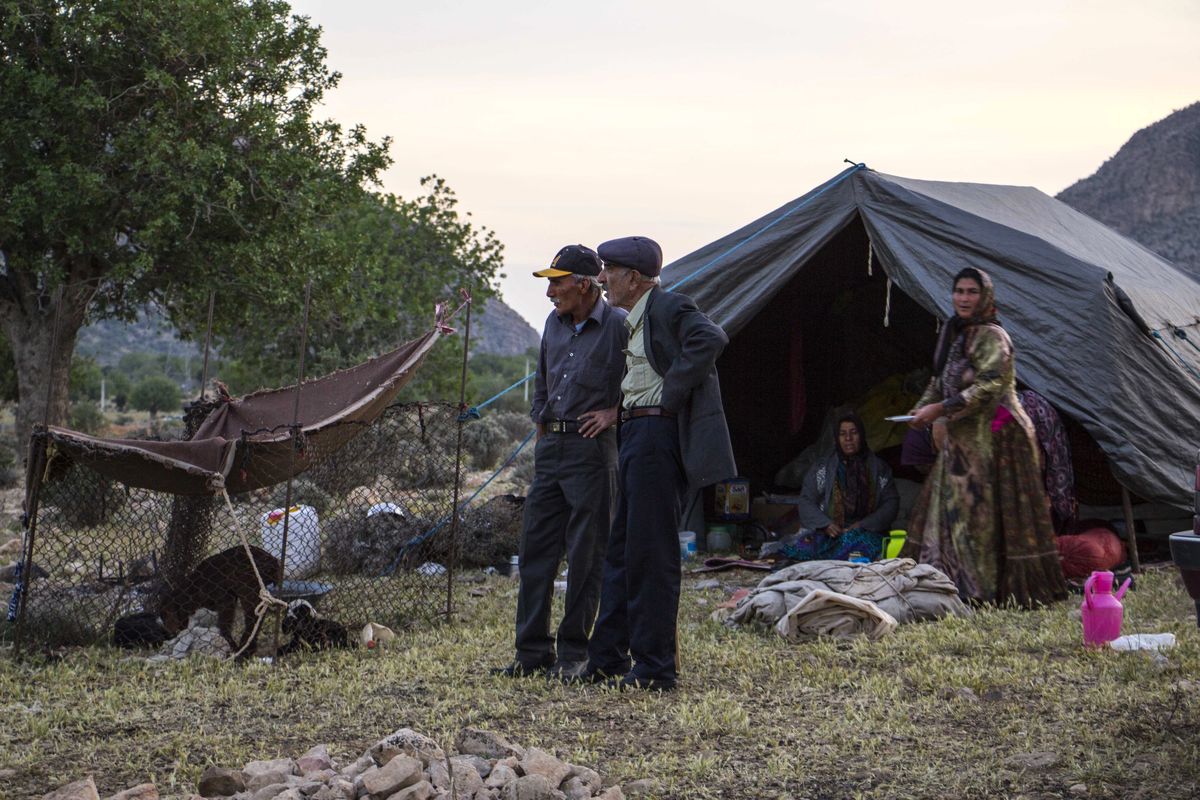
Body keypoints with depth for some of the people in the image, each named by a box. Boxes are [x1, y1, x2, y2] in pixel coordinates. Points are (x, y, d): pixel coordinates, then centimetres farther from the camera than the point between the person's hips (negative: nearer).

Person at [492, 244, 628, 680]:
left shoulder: (619, 325, -9)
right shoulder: (554, 324, 13)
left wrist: (615, 411, -10)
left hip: (592, 448, -7)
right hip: (550, 447, 7)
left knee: (586, 554, -1)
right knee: (536, 548, 6)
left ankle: (574, 652, 7)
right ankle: (533, 650, 12)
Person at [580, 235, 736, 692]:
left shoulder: (668, 307, -10)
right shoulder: (634, 321, 20)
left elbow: (710, 339, -27)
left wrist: (669, 395, -22)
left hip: (657, 435, -10)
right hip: (635, 436, 11)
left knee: (650, 552, -7)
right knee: (622, 549, 12)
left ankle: (655, 668, -2)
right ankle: (607, 661, 19)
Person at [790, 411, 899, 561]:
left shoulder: (878, 468, 13)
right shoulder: (821, 469, 13)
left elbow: (891, 502, 7)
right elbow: (806, 501, 8)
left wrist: (864, 525, -8)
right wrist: (825, 524, -11)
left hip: (867, 531, -1)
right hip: (831, 535, 1)